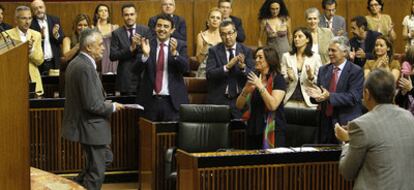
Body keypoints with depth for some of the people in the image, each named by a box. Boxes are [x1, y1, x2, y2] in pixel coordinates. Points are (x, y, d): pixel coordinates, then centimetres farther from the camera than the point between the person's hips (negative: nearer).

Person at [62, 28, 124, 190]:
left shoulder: (77, 63, 7)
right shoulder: (85, 68, -24)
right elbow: (92, 104, -26)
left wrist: (106, 104, 9)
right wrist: (112, 107, -10)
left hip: (86, 125, 10)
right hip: (90, 127, -10)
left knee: (105, 158, 25)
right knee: (97, 172, 2)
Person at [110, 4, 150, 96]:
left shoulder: (145, 30, 4)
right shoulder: (116, 33, 2)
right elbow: (112, 56, -5)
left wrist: (140, 45, -18)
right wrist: (130, 49, -17)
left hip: (143, 76, 1)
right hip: (125, 78, 0)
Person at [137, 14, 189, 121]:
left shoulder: (180, 45, 4)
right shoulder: (147, 45, 6)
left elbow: (186, 68, -8)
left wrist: (175, 53, -23)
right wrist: (145, 55, -22)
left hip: (173, 101, -1)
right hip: (150, 100, 1)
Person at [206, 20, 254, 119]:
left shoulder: (246, 51, 5)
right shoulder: (214, 51, 2)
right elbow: (209, 74, -10)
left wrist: (243, 66, -22)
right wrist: (227, 66, -23)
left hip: (240, 100, 1)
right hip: (218, 100, -1)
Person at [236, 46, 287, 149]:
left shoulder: (278, 79, -5)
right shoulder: (254, 78, 12)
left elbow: (272, 105, -19)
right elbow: (239, 106, 8)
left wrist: (260, 86, -20)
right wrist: (245, 91, -10)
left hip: (272, 131, -5)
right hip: (253, 130, 5)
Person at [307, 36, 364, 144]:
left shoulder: (356, 71, -6)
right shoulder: (323, 70, 12)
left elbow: (353, 97, -17)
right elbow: (318, 98, 11)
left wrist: (329, 96, -27)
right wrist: (317, 95, -15)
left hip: (346, 123, -5)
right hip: (326, 123, 5)